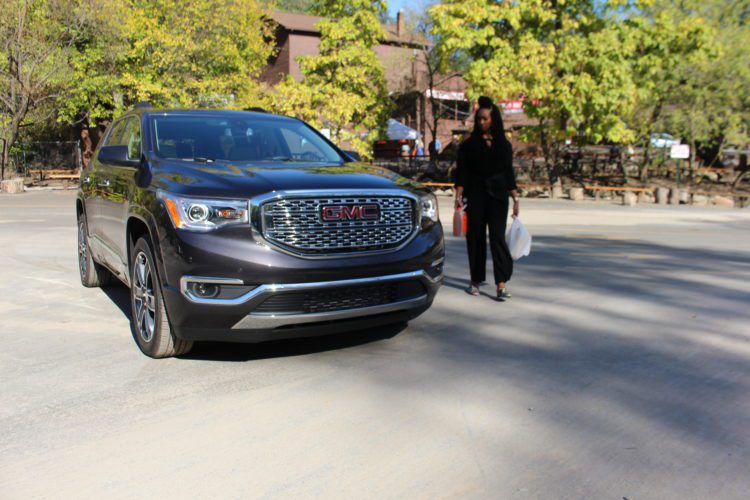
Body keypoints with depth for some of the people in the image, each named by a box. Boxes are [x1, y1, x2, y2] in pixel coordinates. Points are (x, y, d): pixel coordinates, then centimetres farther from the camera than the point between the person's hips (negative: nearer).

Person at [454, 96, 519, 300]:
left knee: (498, 236, -9)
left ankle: (501, 284, -12)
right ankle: (475, 280, 17)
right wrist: (458, 195, -11)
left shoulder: (504, 144, 9)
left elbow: (509, 172, 11)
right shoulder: (469, 144, 5)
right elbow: (461, 171, 1)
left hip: (497, 194, 0)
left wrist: (515, 198, 5)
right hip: (475, 194, 0)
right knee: (475, 236, 4)